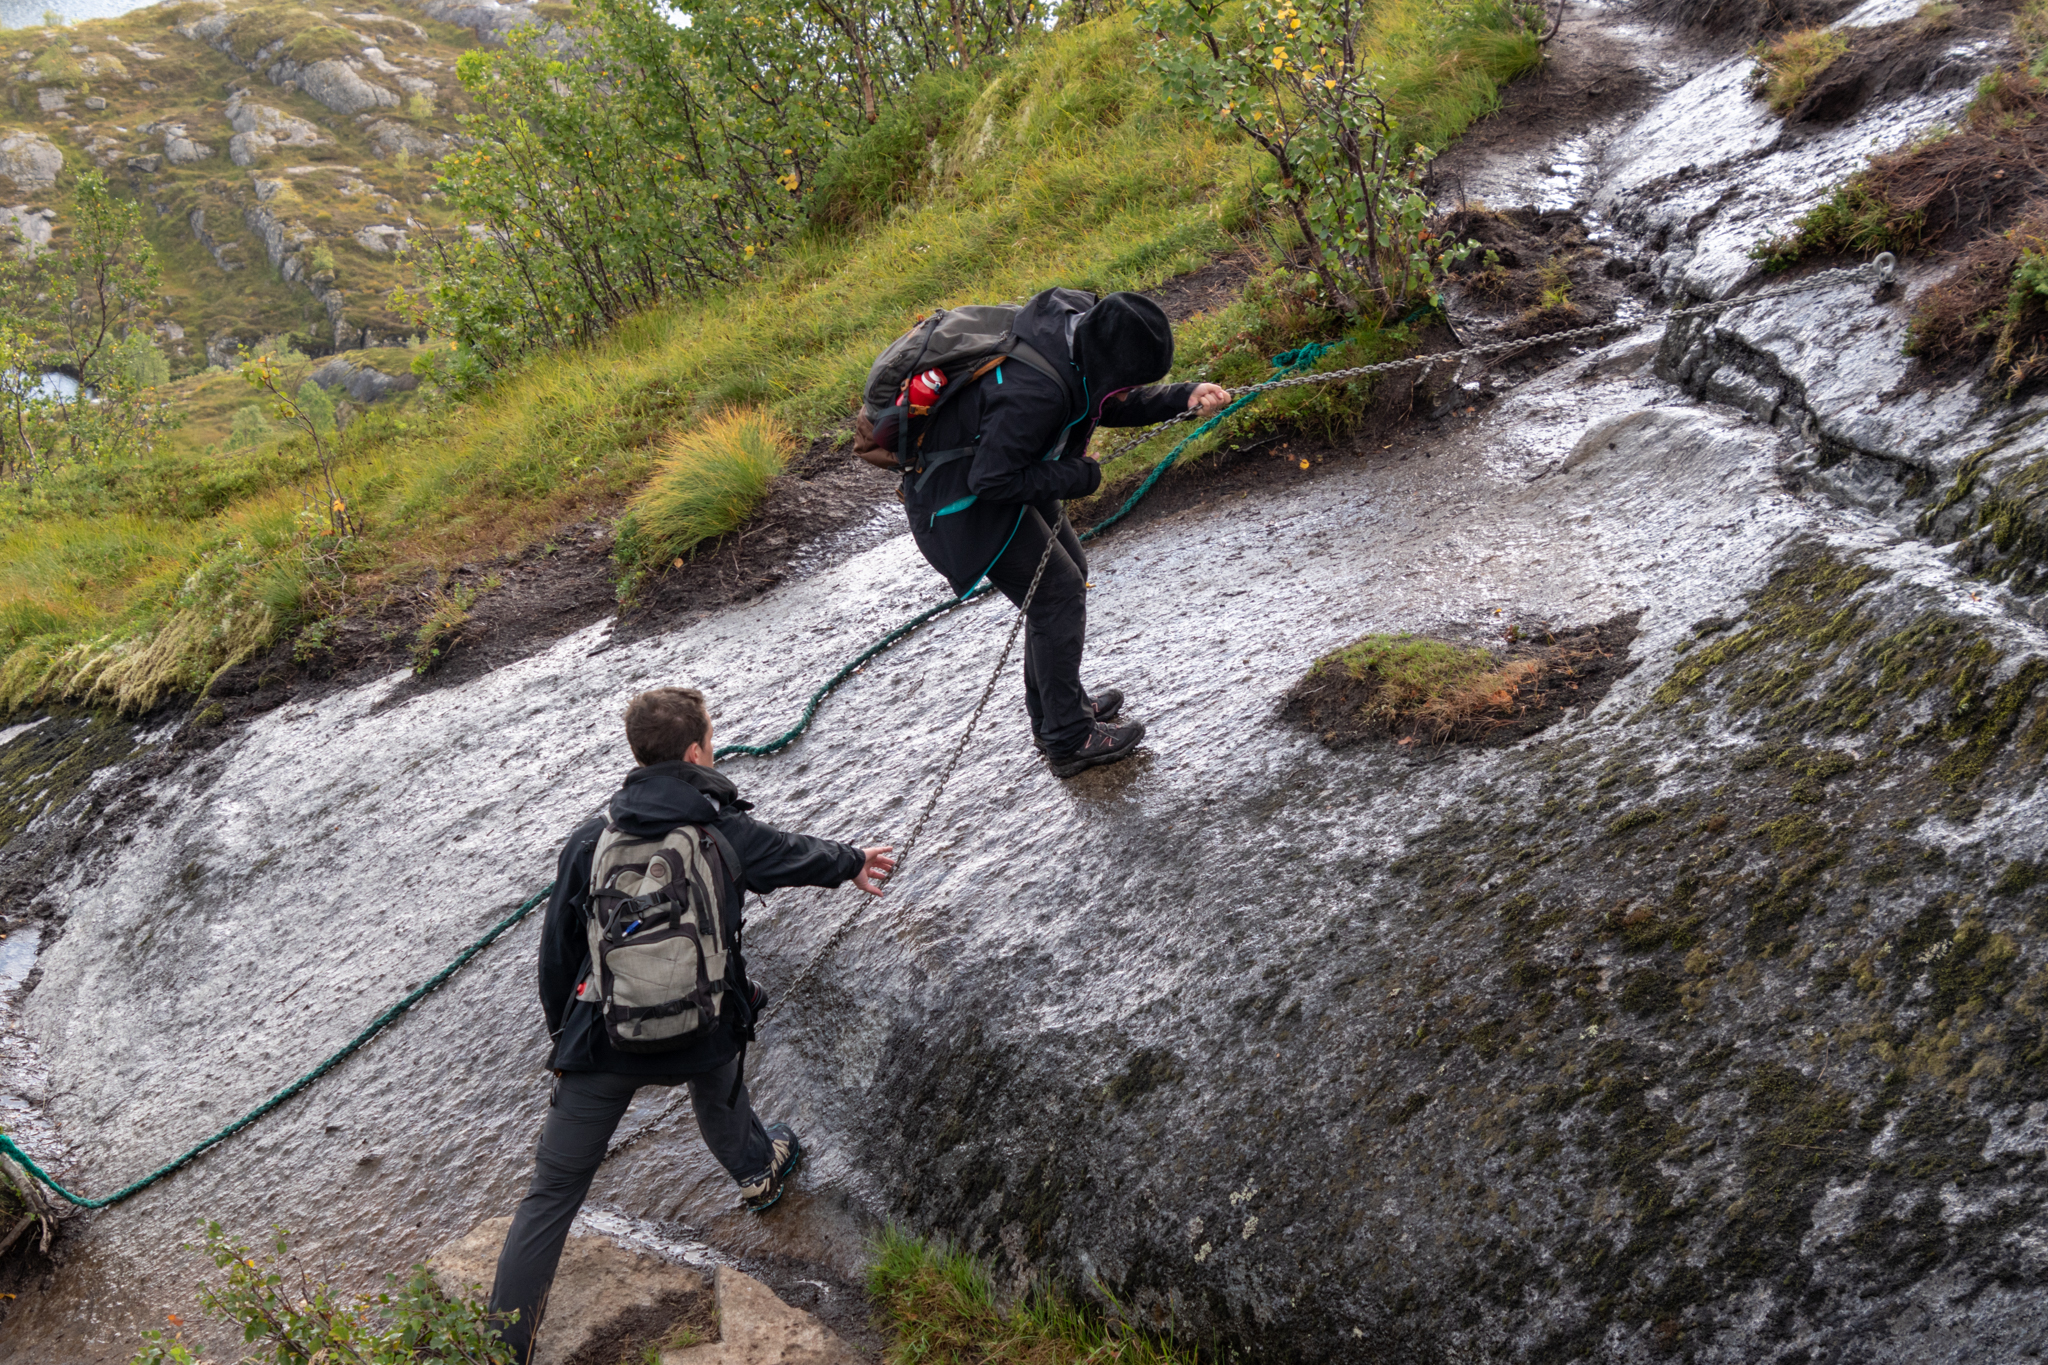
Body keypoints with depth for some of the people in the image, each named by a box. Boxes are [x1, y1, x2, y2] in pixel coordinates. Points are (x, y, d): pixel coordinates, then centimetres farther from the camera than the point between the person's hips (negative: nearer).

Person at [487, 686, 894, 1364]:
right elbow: (796, 854, 18)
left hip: (603, 1040, -1)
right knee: (715, 1078, 38)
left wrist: (564, 1035, 21)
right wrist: (854, 861, 41)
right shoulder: (728, 833, -4)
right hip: (703, 1030, 1)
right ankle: (758, 1170, 63)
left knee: (551, 1194, 7)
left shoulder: (589, 839, -4)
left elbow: (556, 955, 4)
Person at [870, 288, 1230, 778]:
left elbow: (1109, 405, 5)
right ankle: (1068, 739, 7)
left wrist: (1182, 398, -9)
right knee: (1057, 591, -5)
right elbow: (991, 480, -30)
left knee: (1069, 569, 19)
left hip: (1000, 468, 10)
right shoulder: (1033, 393, -38)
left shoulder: (1080, 325, -11)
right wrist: (1075, 478, -22)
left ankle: (1055, 706, 35)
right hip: (964, 498, -10)